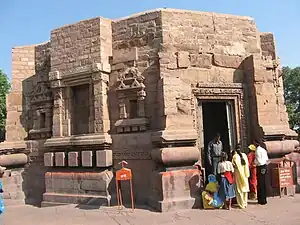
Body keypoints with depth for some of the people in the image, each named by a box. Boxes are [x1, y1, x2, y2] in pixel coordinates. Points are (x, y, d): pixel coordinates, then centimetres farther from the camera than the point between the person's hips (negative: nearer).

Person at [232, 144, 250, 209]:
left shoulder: (235, 156, -12)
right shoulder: (244, 155, -1)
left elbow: (233, 165, -8)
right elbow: (247, 164, 3)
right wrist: (247, 173, 13)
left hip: (238, 173, -4)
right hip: (244, 174, 4)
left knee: (239, 188, 4)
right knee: (245, 188, 15)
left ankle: (241, 204, 7)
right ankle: (245, 203, 22)